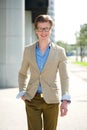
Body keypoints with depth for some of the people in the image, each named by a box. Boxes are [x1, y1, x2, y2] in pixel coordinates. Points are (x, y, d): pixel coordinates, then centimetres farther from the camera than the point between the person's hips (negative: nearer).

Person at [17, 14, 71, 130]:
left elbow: (64, 77, -7)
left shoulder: (59, 51, -1)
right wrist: (22, 92, 4)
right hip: (32, 99, 1)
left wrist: (65, 100, -19)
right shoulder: (28, 50, 4)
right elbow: (22, 74, 16)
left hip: (51, 100, -1)